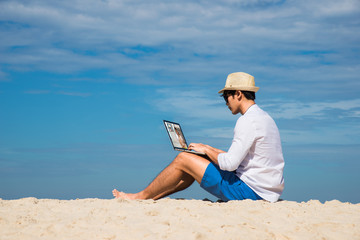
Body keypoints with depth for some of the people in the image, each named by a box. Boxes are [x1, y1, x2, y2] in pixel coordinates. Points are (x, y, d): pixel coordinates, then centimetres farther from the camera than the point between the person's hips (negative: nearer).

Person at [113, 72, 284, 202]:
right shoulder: (263, 117, 14)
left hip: (249, 191, -9)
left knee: (183, 159, -4)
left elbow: (229, 163, -22)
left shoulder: (248, 120, -18)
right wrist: (211, 150, 13)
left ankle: (141, 196, 11)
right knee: (196, 162, 18)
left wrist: (206, 150, -5)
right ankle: (153, 196, 21)